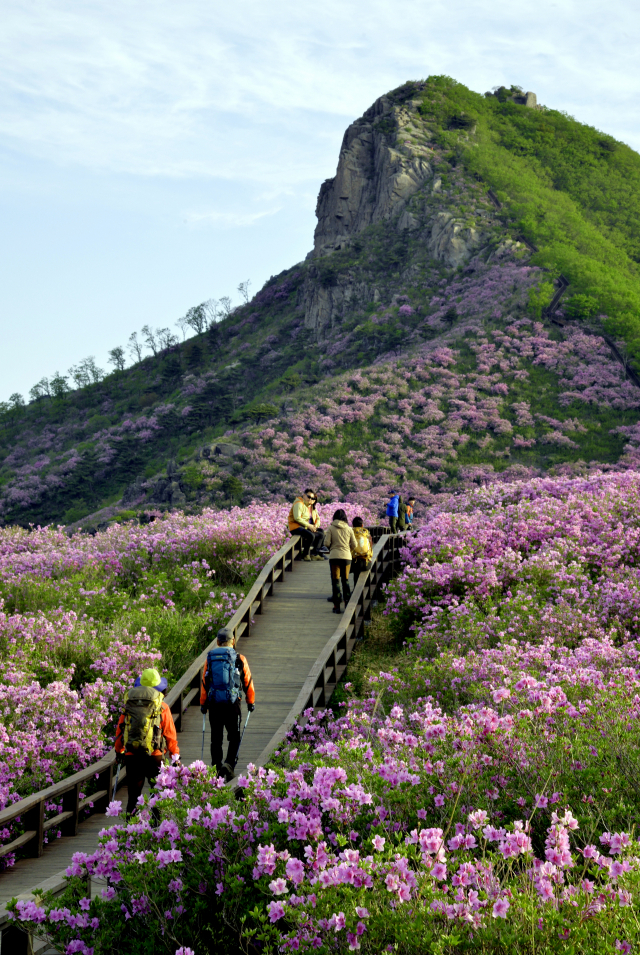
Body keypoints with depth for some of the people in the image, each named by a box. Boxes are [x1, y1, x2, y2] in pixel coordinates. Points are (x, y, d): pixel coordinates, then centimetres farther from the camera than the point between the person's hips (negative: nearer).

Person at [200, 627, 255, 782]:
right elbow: (248, 682, 4)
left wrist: (203, 703, 16)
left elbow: (204, 682, 7)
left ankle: (216, 768, 15)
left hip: (214, 704, 2)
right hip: (233, 703, -2)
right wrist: (251, 702, 15)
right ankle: (229, 764, -12)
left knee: (216, 738, 11)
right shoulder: (239, 659, -2)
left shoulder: (210, 658, 4)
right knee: (234, 737, 7)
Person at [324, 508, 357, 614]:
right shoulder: (349, 529, 3)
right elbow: (354, 545, 6)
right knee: (345, 580, 15)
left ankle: (336, 606, 0)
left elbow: (326, 543, -7)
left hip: (334, 556, -2)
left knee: (335, 581, 2)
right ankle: (347, 603, 16)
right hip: (347, 556, 2)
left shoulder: (331, 528, -4)